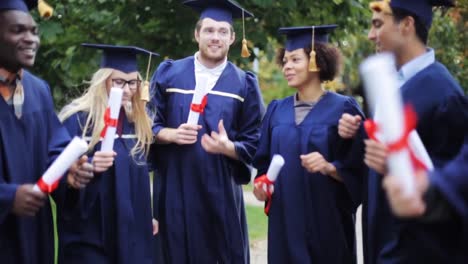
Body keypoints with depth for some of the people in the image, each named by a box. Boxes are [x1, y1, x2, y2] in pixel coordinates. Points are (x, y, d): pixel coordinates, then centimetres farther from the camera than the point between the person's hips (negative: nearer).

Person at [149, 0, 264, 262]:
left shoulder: (244, 84, 3)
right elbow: (149, 126, 6)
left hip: (222, 192, 0)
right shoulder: (169, 74, 6)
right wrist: (171, 134, -14)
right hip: (176, 189, 0)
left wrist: (227, 147, -19)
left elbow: (254, 144, 1)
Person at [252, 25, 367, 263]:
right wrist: (261, 183, -3)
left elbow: (359, 171, -6)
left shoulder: (343, 109, -4)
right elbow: (263, 162, 16)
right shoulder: (276, 110, 10)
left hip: (327, 221, -4)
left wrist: (329, 167, -22)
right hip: (284, 221, 4)